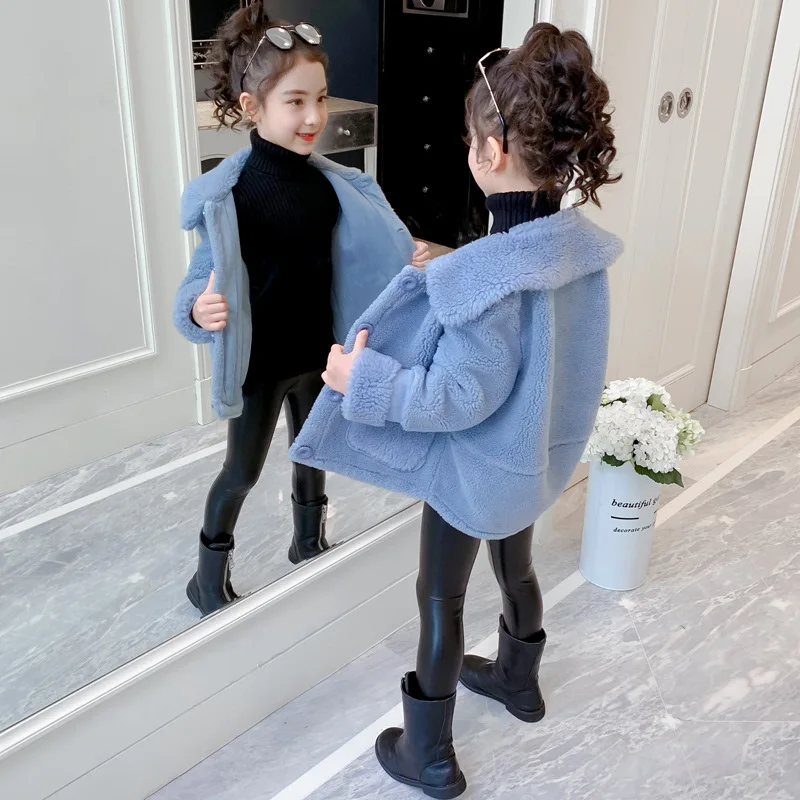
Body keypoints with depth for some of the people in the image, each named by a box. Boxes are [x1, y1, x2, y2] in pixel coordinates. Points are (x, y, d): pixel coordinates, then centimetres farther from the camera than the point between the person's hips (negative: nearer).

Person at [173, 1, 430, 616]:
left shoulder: (331, 182, -4)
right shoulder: (230, 194, -20)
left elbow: (356, 259, 5)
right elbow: (208, 276, -17)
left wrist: (409, 265, -11)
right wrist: (200, 310, -39)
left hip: (319, 351, 5)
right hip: (261, 361, -5)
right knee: (243, 471, 11)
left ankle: (310, 544, 49)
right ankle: (209, 580, 34)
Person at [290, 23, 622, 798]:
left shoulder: (486, 275, -33)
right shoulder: (581, 243, -8)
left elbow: (462, 398, -29)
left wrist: (364, 379, -23)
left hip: (476, 469, -8)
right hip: (539, 458, 8)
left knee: (440, 599, 12)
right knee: (516, 568, 30)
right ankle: (518, 680, 56)